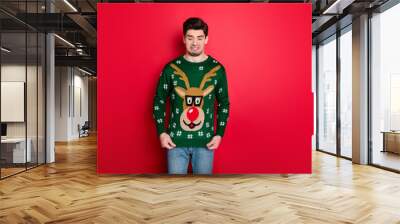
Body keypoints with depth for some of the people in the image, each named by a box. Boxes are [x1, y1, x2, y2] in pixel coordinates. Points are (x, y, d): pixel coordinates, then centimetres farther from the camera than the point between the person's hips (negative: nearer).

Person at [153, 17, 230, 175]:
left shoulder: (217, 69, -1)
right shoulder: (171, 68, -3)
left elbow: (224, 104, 6)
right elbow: (159, 101, 4)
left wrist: (219, 134, -2)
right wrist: (161, 132, -4)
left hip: (205, 141, 1)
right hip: (176, 140, 0)